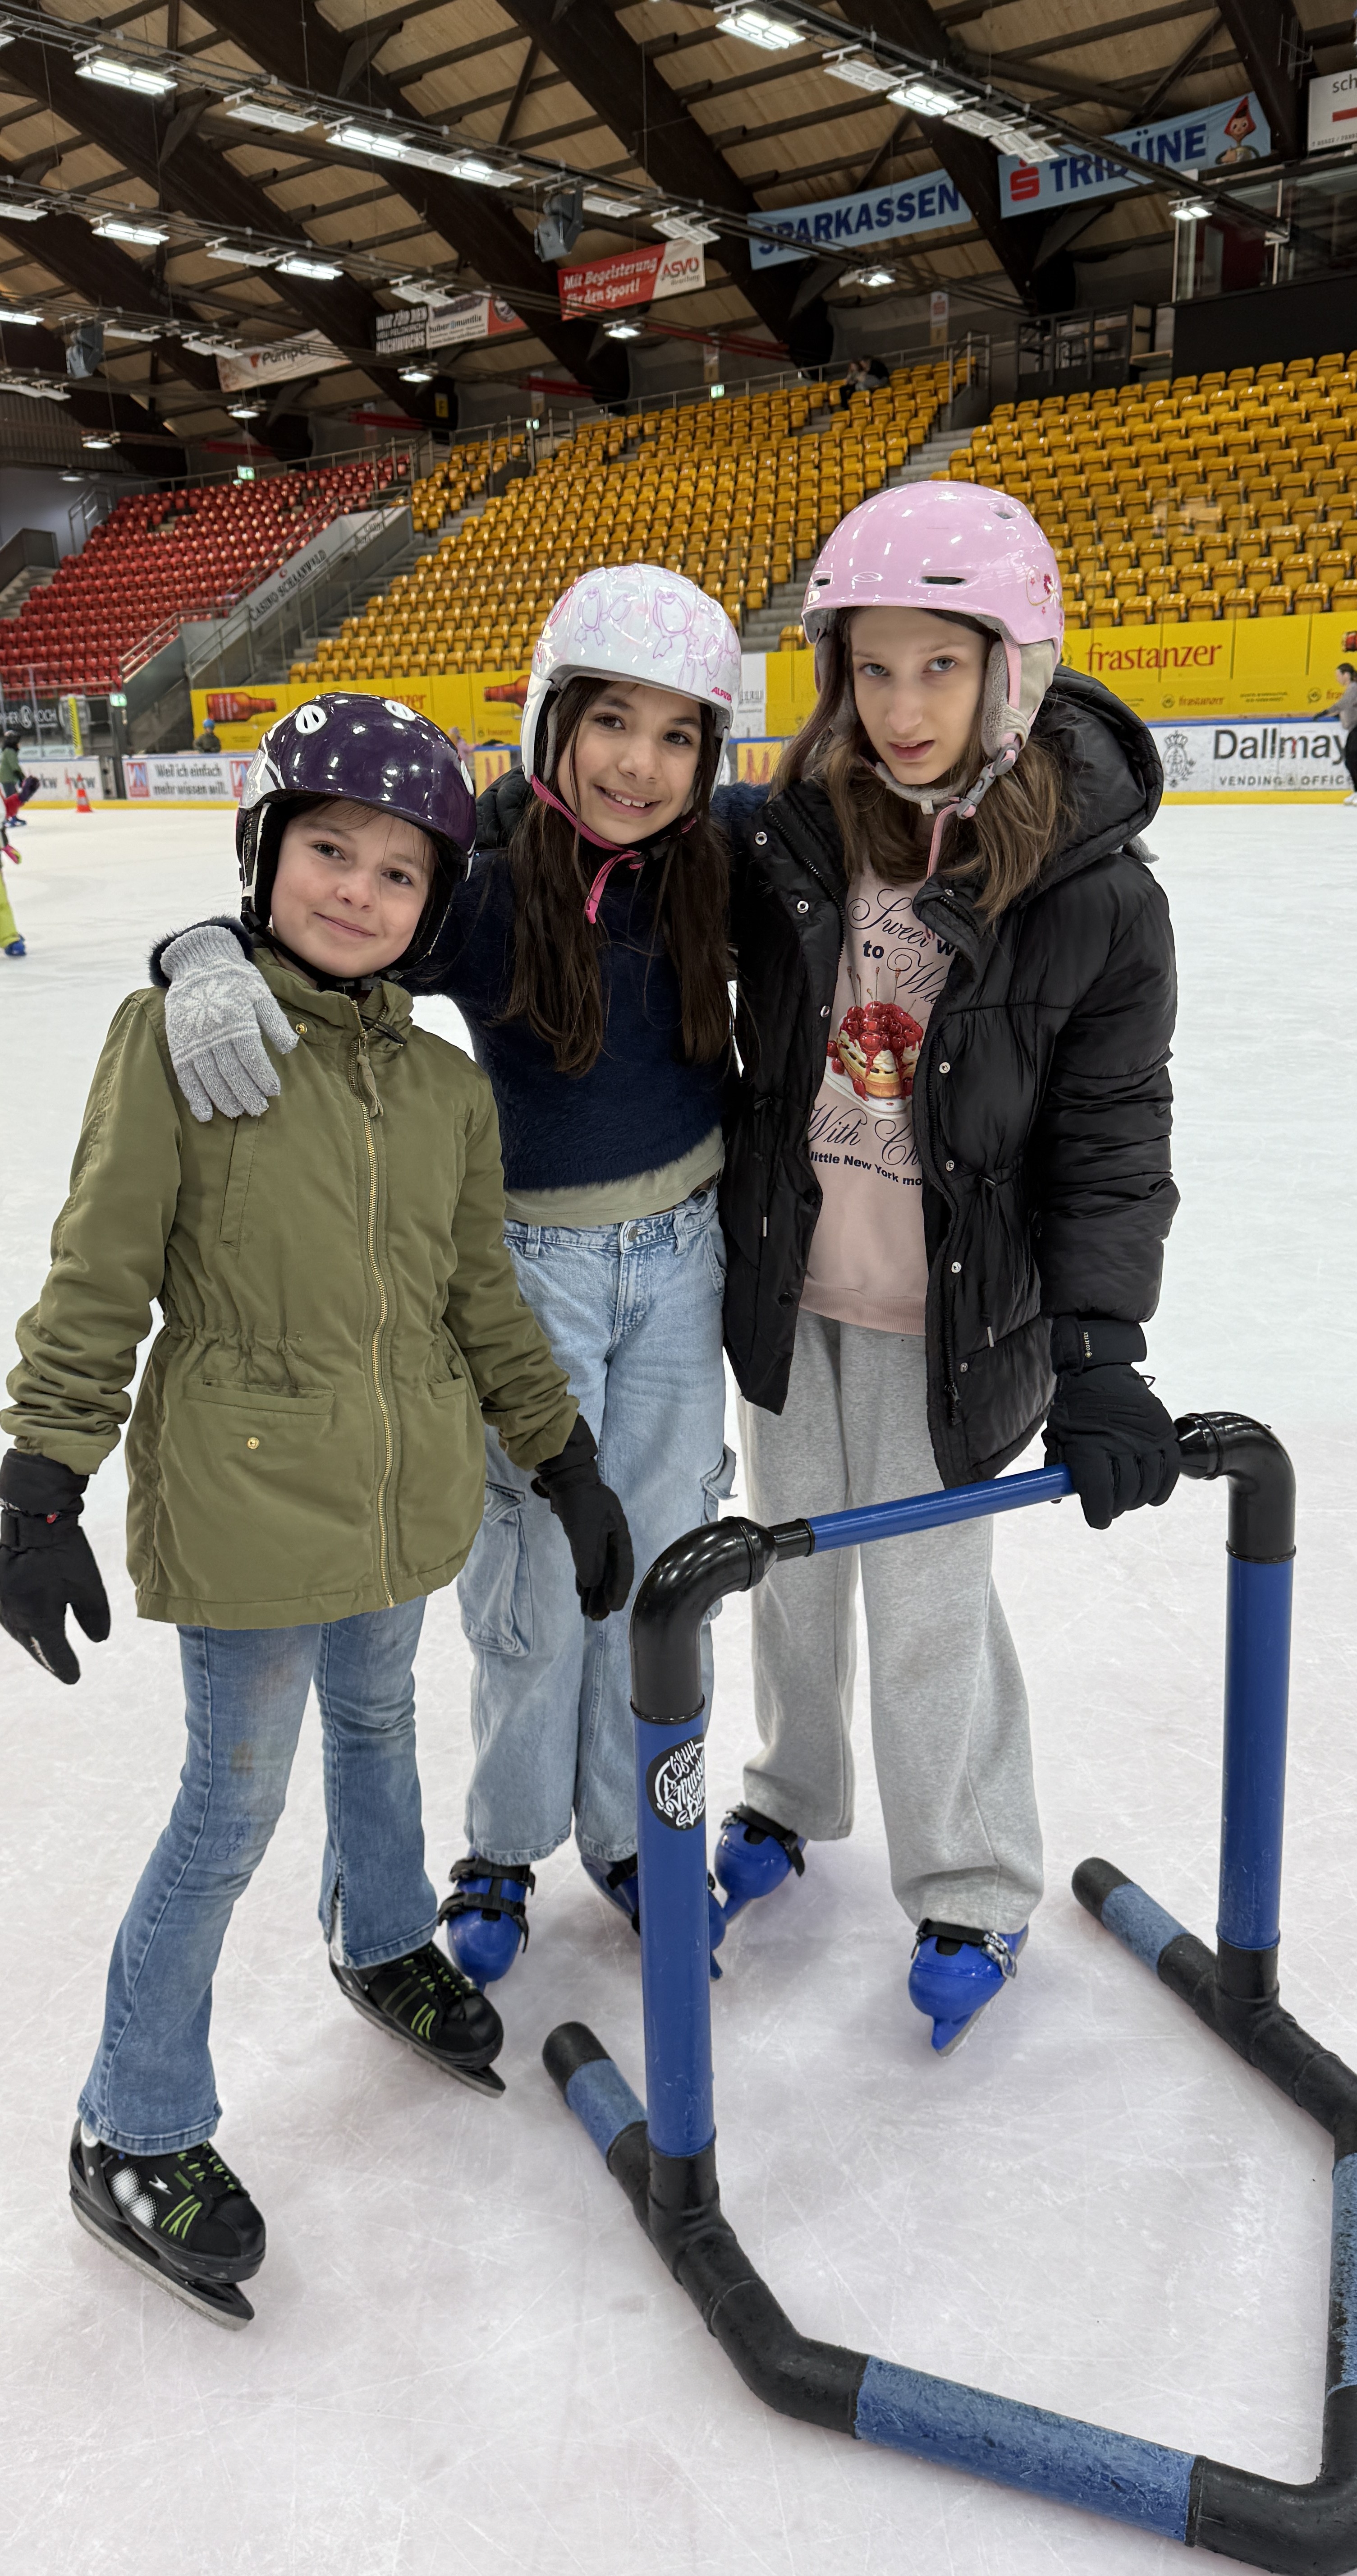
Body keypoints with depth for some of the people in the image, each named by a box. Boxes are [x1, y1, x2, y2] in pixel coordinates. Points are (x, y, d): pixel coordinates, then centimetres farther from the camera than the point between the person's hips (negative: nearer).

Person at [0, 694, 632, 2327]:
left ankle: (382, 1945, 54)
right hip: (243, 1496, -5)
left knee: (375, 1721, 25)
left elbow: (482, 1300, 10)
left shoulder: (446, 1087, 2)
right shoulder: (178, 1035, -12)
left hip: (405, 1494, 5)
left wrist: (564, 1464, 12)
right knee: (235, 1806, 4)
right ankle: (134, 2133, 25)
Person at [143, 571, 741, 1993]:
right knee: (535, 1579, 5)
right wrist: (212, 962, -39)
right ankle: (505, 1844, 32)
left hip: (678, 1254, 4)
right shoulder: (481, 881, -16)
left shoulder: (706, 872, -5)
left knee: (658, 1567, 14)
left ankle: (631, 1831, 36)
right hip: (528, 1263, -3)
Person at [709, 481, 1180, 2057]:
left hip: (951, 1315, -3)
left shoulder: (1095, 893, -17)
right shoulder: (787, 837, -10)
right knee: (793, 1563, 20)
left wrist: (1099, 1353, -20)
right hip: (786, 1279, 4)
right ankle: (792, 1797, 47)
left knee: (928, 1606, 6)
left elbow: (1113, 1143, -13)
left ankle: (973, 1893, 32)